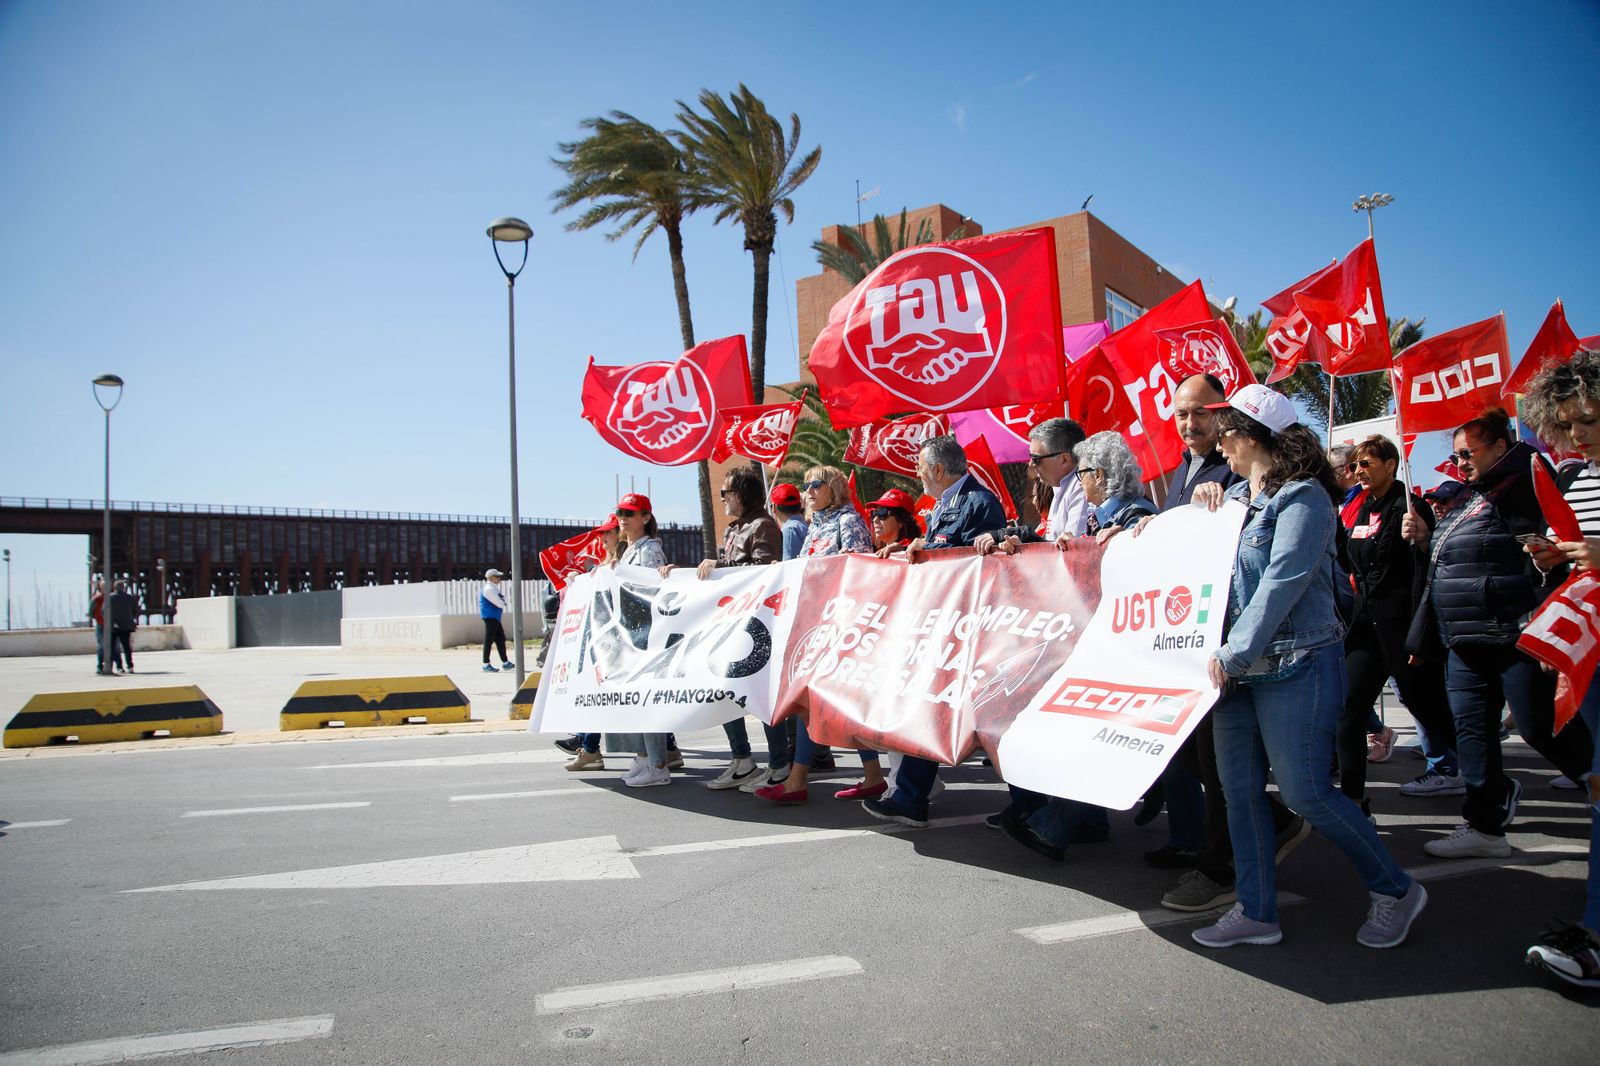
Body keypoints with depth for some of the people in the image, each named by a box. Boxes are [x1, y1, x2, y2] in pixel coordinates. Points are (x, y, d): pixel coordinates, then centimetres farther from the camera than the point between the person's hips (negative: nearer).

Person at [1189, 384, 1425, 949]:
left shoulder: (1302, 497, -11)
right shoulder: (1236, 496, 13)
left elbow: (1283, 583, -20)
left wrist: (1234, 653, -23)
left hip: (1295, 666, -8)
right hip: (1237, 666, 8)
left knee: (1305, 792, -2)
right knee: (1239, 790, 7)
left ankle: (1395, 889, 22)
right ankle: (1256, 912, 19)